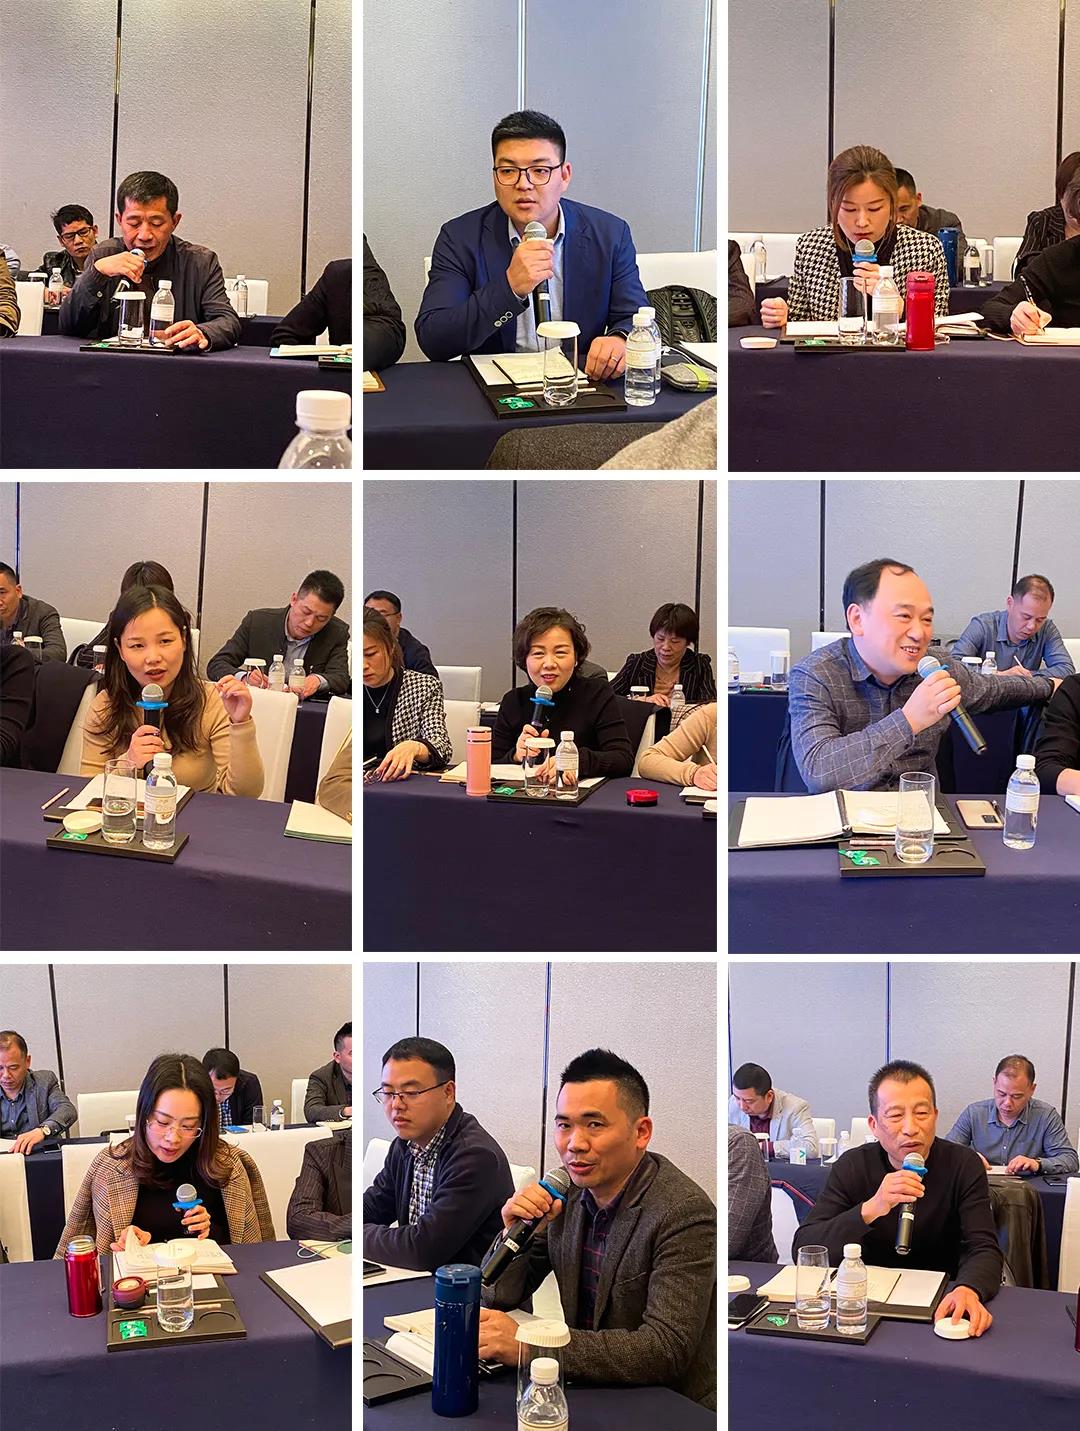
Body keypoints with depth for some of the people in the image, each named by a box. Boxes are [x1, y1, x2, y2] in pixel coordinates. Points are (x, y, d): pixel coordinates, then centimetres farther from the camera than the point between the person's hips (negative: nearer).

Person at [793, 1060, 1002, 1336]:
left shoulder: (963, 1165, -5)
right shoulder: (853, 1166, -6)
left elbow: (984, 1249, -15)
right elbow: (802, 1250, -15)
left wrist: (968, 1290, -39)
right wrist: (870, 1209, -31)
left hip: (939, 1305, 1)